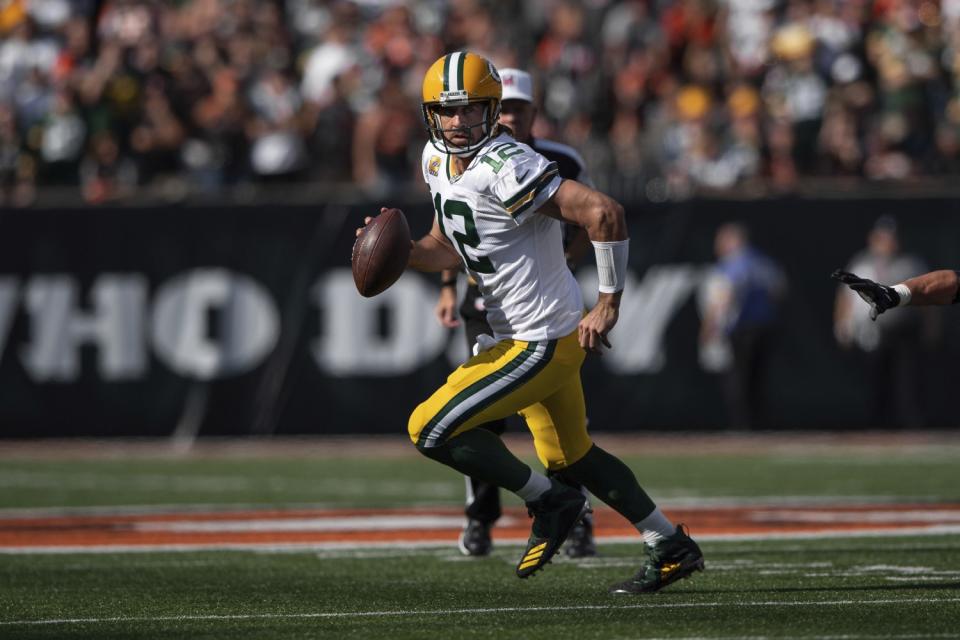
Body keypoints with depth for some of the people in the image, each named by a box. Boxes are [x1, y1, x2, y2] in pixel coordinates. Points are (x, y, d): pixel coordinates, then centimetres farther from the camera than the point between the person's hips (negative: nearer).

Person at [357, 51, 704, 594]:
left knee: (432, 430, -10)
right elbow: (447, 250, 17)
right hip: (518, 337, 10)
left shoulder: (506, 168, -25)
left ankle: (548, 502, 3)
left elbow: (604, 213, -31)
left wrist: (609, 304, -24)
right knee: (569, 456, 23)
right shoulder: (438, 161, 4)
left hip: (541, 343, -10)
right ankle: (672, 548, 33)